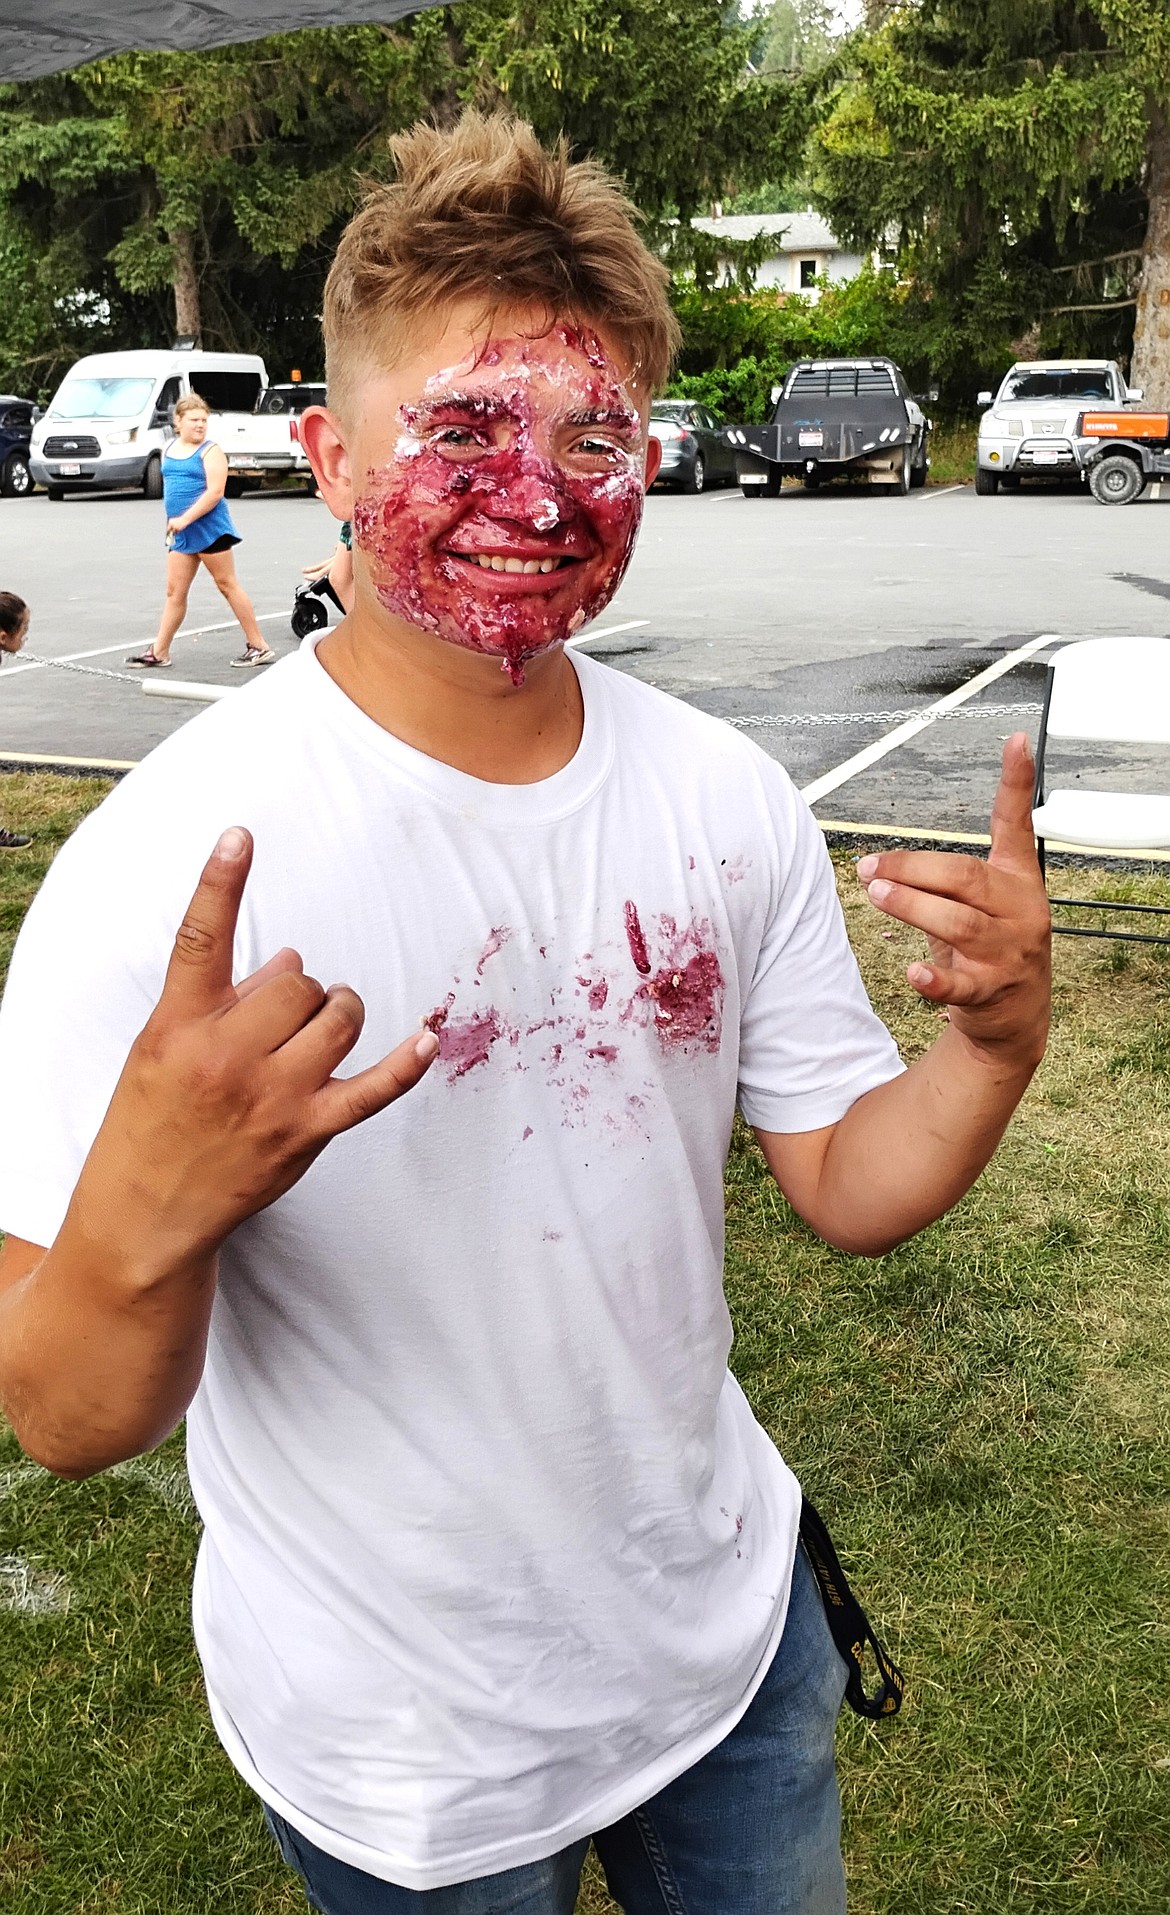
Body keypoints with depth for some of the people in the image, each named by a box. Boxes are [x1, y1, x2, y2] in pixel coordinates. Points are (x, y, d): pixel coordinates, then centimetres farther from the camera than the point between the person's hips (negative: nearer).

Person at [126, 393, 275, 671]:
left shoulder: (211, 451, -8)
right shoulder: (168, 450, 13)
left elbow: (215, 491, -18)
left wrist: (185, 519, -21)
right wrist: (172, 523, 17)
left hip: (210, 529, -6)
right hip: (181, 533, 6)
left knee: (227, 585, -1)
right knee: (175, 592, 8)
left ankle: (260, 647, 6)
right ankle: (159, 653, 13)